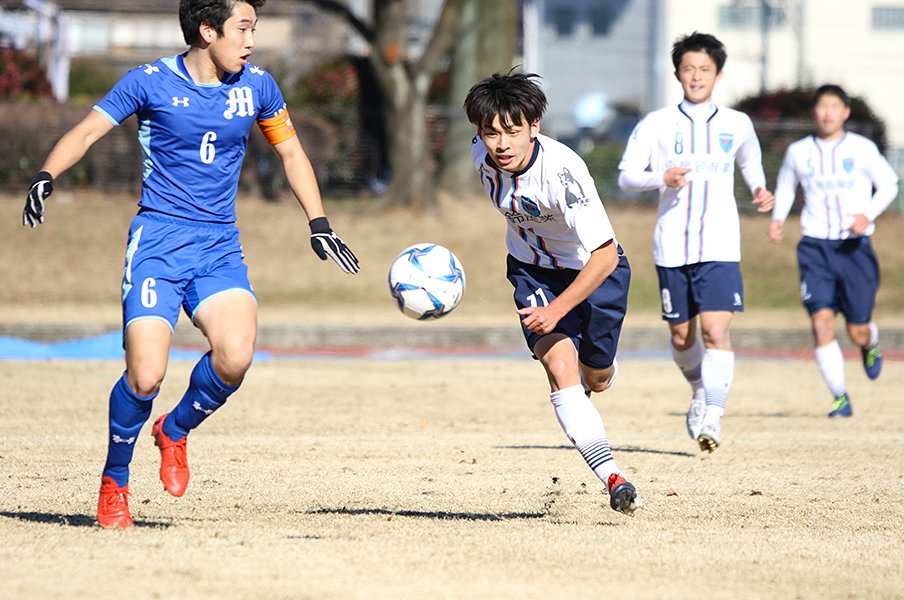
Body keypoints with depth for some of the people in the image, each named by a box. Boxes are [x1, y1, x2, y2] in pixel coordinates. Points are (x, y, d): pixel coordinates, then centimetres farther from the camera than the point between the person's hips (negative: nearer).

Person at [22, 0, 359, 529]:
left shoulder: (257, 85, 6)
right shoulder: (151, 82, -4)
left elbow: (291, 152, 19)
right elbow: (86, 132, -4)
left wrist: (319, 224, 14)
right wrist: (47, 176, -23)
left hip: (220, 247, 3)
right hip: (157, 241, -3)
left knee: (235, 355, -24)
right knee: (147, 374, -17)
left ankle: (175, 431, 8)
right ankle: (114, 482, 10)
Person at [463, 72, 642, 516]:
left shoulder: (562, 170, -36)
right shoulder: (482, 154, -19)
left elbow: (605, 255, -35)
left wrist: (557, 309, -41)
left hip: (594, 269, -3)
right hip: (532, 269, 3)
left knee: (596, 378, 13)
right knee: (560, 366, -20)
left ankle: (595, 375, 53)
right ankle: (612, 478, -23)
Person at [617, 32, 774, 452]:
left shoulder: (737, 125, 8)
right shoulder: (656, 125, 2)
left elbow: (750, 161, 28)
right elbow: (626, 176, 2)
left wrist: (759, 189, 10)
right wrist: (662, 178, -16)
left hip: (720, 248, -1)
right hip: (672, 247, 1)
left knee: (716, 331, -16)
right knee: (681, 337, 11)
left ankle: (712, 418, -17)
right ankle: (700, 389, 41)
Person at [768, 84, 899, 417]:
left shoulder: (862, 149, -3)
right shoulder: (798, 152, 3)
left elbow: (888, 185, 5)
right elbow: (785, 186, 20)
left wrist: (868, 215, -12)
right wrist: (778, 218, 4)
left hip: (855, 247, -1)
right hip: (815, 248, 1)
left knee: (858, 331, 1)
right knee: (821, 320, -15)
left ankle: (871, 344, 41)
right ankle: (840, 397, -5)